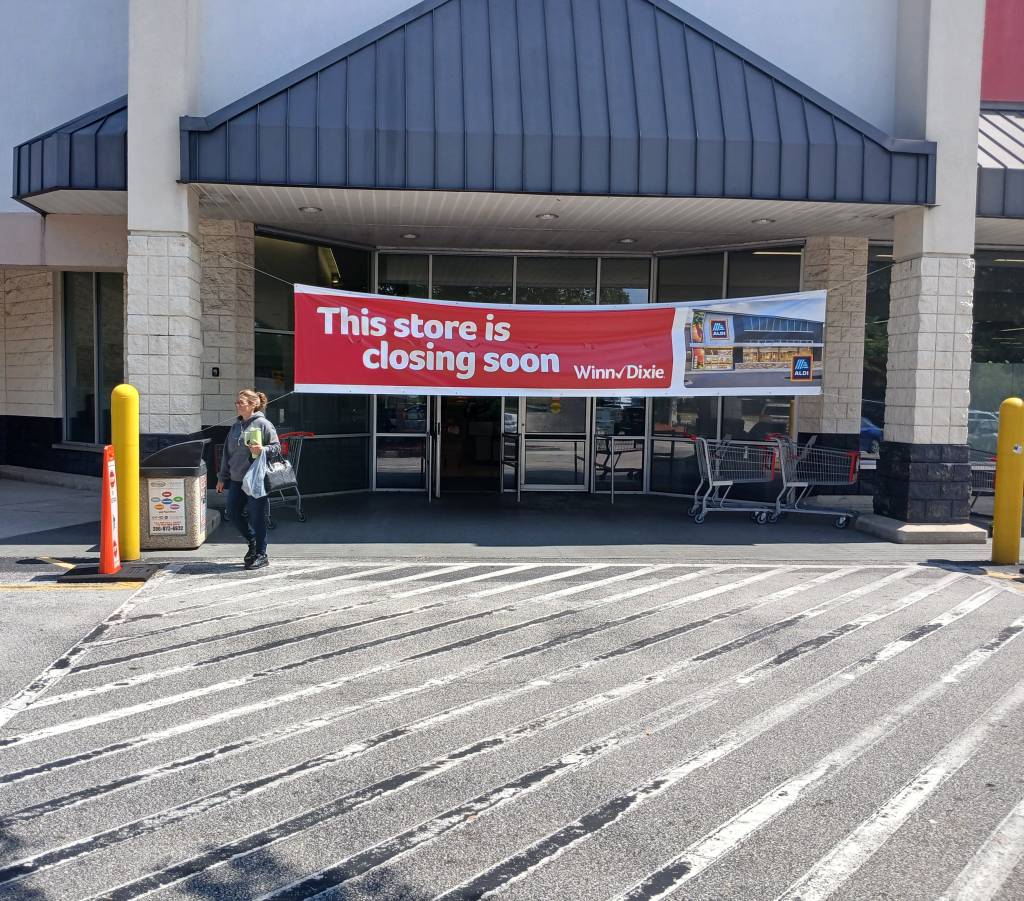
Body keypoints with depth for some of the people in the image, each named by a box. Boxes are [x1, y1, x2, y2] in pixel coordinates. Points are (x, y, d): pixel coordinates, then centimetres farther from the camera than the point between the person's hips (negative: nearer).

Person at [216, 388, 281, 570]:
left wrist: (263, 450, -27)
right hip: (236, 479, 7)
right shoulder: (236, 426, 13)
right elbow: (227, 452, 18)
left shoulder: (263, 424, -7)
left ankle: (261, 555, 10)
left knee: (256, 517, -2)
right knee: (232, 513, 9)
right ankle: (253, 541, 30)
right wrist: (222, 477, 17)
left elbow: (277, 446, -7)